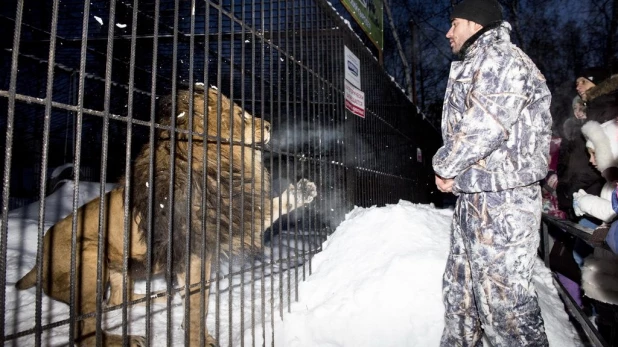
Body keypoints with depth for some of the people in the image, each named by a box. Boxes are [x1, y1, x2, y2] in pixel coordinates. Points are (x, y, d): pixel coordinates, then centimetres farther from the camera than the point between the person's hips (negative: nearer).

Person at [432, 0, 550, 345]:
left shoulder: (500, 58, -9)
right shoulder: (478, 65, 21)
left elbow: (484, 127, -22)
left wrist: (444, 167, -7)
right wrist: (453, 172, 3)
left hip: (501, 201, -10)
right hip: (474, 199, 10)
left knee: (503, 297, -3)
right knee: (460, 290, 18)